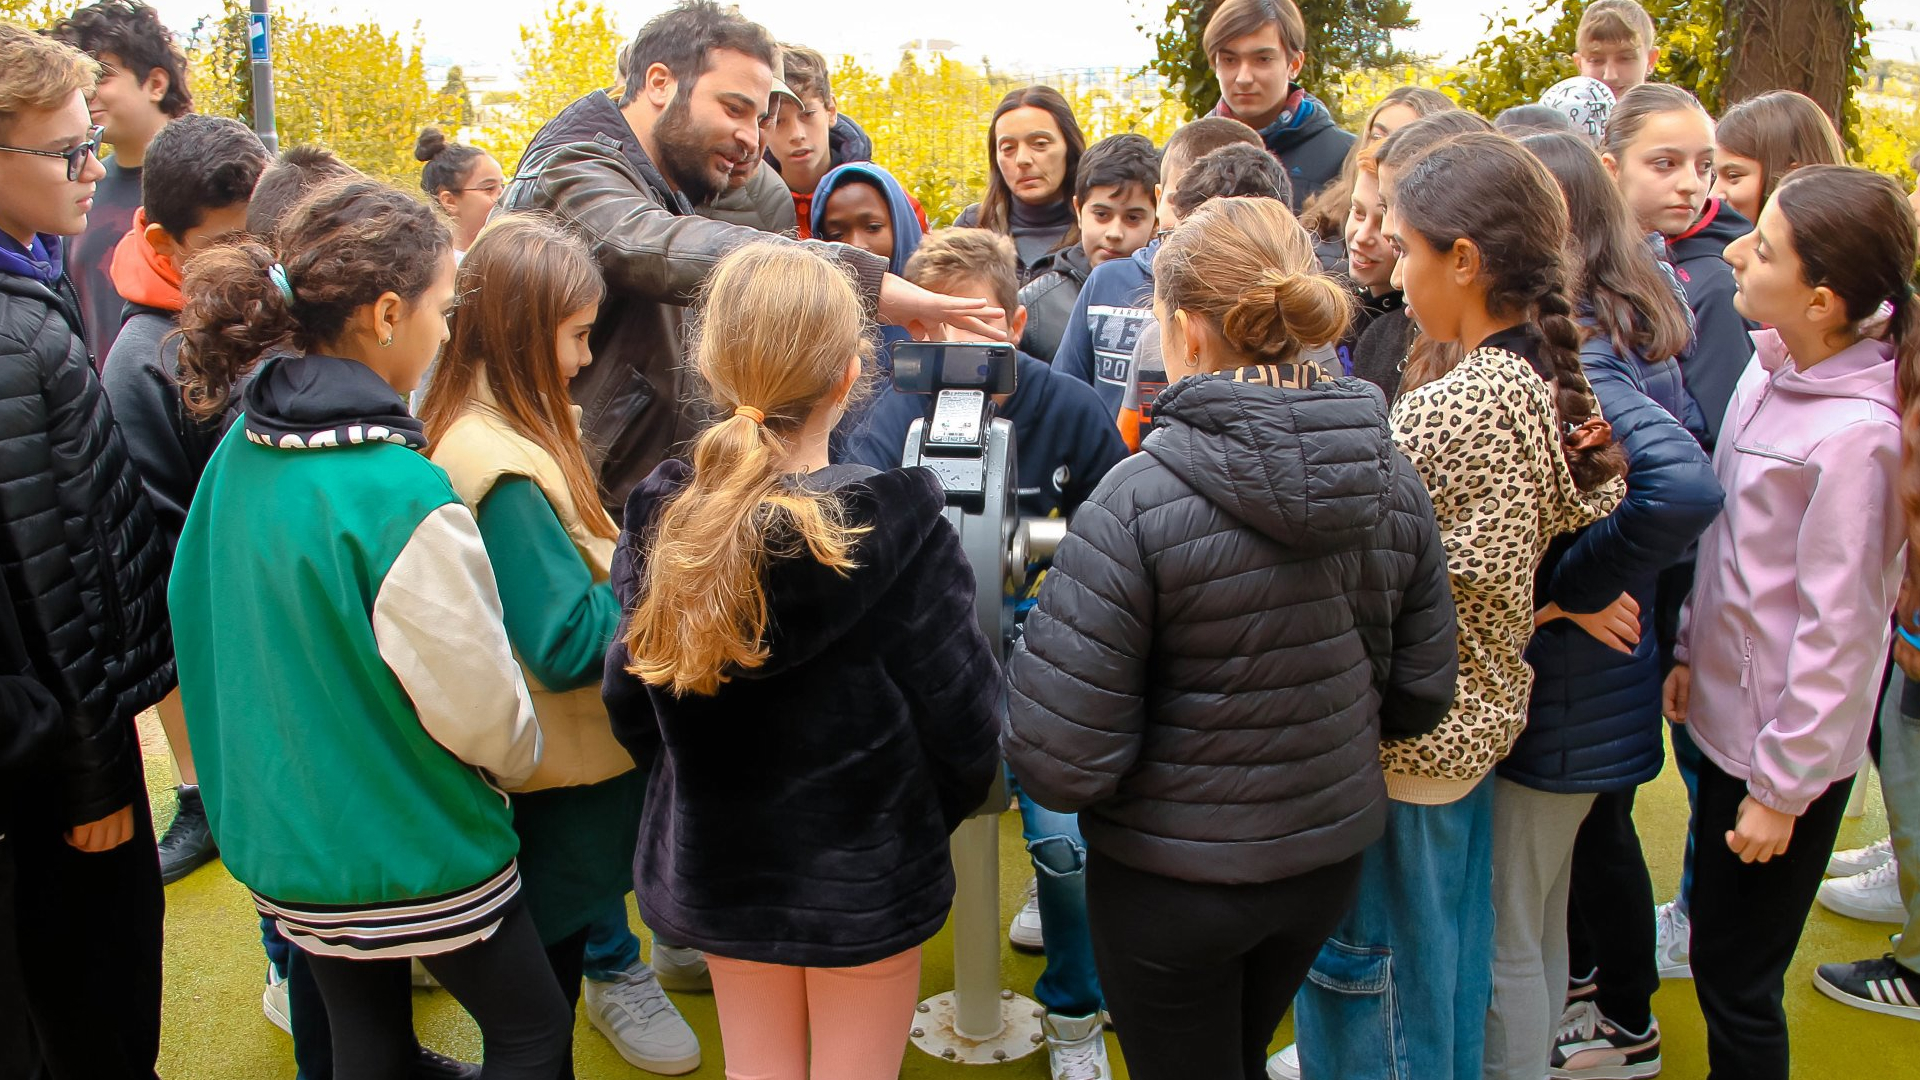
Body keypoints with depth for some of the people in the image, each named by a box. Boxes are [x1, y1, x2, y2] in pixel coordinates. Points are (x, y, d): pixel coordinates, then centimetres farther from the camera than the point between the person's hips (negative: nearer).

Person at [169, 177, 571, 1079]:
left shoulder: (239, 452, -4)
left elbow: (197, 615, 9)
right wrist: (520, 758, 1)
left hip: (278, 834, 8)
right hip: (405, 855, -7)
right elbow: (477, 700, -21)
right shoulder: (401, 496, -29)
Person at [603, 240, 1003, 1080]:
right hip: (864, 881, -3)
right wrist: (919, 824, 4)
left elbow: (631, 706, -2)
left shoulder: (657, 524, -12)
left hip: (713, 867, 4)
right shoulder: (897, 530, -24)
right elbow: (964, 724, -17)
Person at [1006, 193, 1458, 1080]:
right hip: (1329, 856, 5)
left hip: (1172, 877, -5)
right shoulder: (1391, 479, -8)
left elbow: (1062, 762, -26)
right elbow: (1419, 695, 2)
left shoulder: (1137, 503, -26)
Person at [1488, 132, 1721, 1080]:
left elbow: (1686, 488, -38)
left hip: (1560, 694, -10)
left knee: (1505, 931, 6)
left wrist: (1566, 589, -26)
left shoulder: (1570, 354, -25)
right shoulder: (1625, 331, 4)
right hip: (1603, 681, 10)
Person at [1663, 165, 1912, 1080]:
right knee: (1715, 926, 24)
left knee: (1735, 982, 7)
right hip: (1725, 718, 8)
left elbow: (1836, 630, -21)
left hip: (1786, 751, -8)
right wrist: (1690, 650, 13)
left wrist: (1783, 787, -15)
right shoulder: (1769, 369, -1)